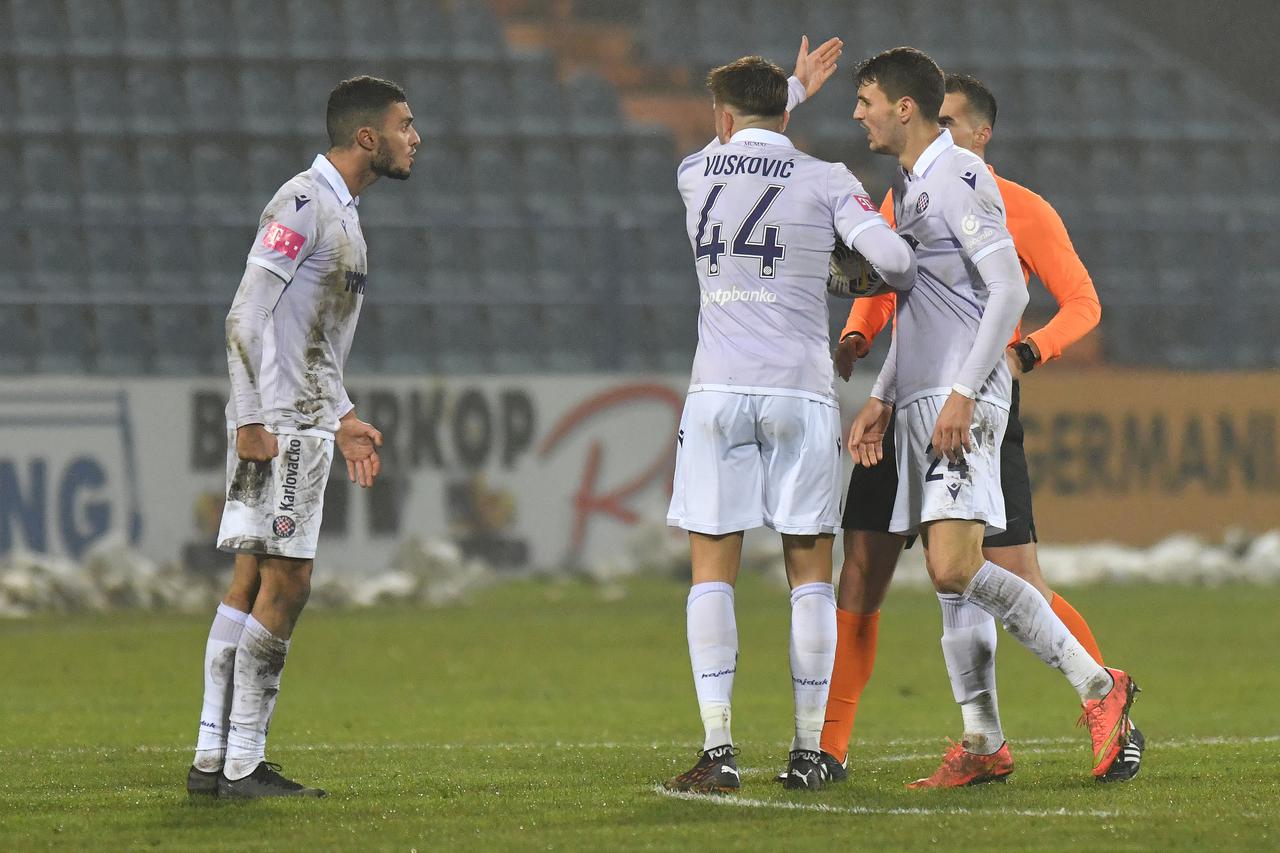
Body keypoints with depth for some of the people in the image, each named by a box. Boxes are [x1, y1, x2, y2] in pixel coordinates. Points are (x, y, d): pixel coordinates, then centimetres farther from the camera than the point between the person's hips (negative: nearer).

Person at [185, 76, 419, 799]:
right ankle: (241, 766, -9)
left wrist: (343, 418, 24)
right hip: (278, 426, -10)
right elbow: (247, 316, -18)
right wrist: (251, 417, -22)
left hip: (304, 425, 10)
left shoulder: (340, 214, 19)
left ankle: (214, 759, 11)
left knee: (253, 583, 9)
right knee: (284, 583, -10)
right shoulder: (303, 204, -13)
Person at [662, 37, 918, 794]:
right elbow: (891, 257, -8)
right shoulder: (826, 180, 1)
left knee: (712, 569, 2)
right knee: (811, 572, 7)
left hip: (719, 391, 1)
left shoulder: (695, 174, 8)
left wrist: (794, 90, 42)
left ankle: (718, 750, -8)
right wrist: (906, 283, 16)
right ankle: (809, 752, 6)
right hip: (802, 390, -1)